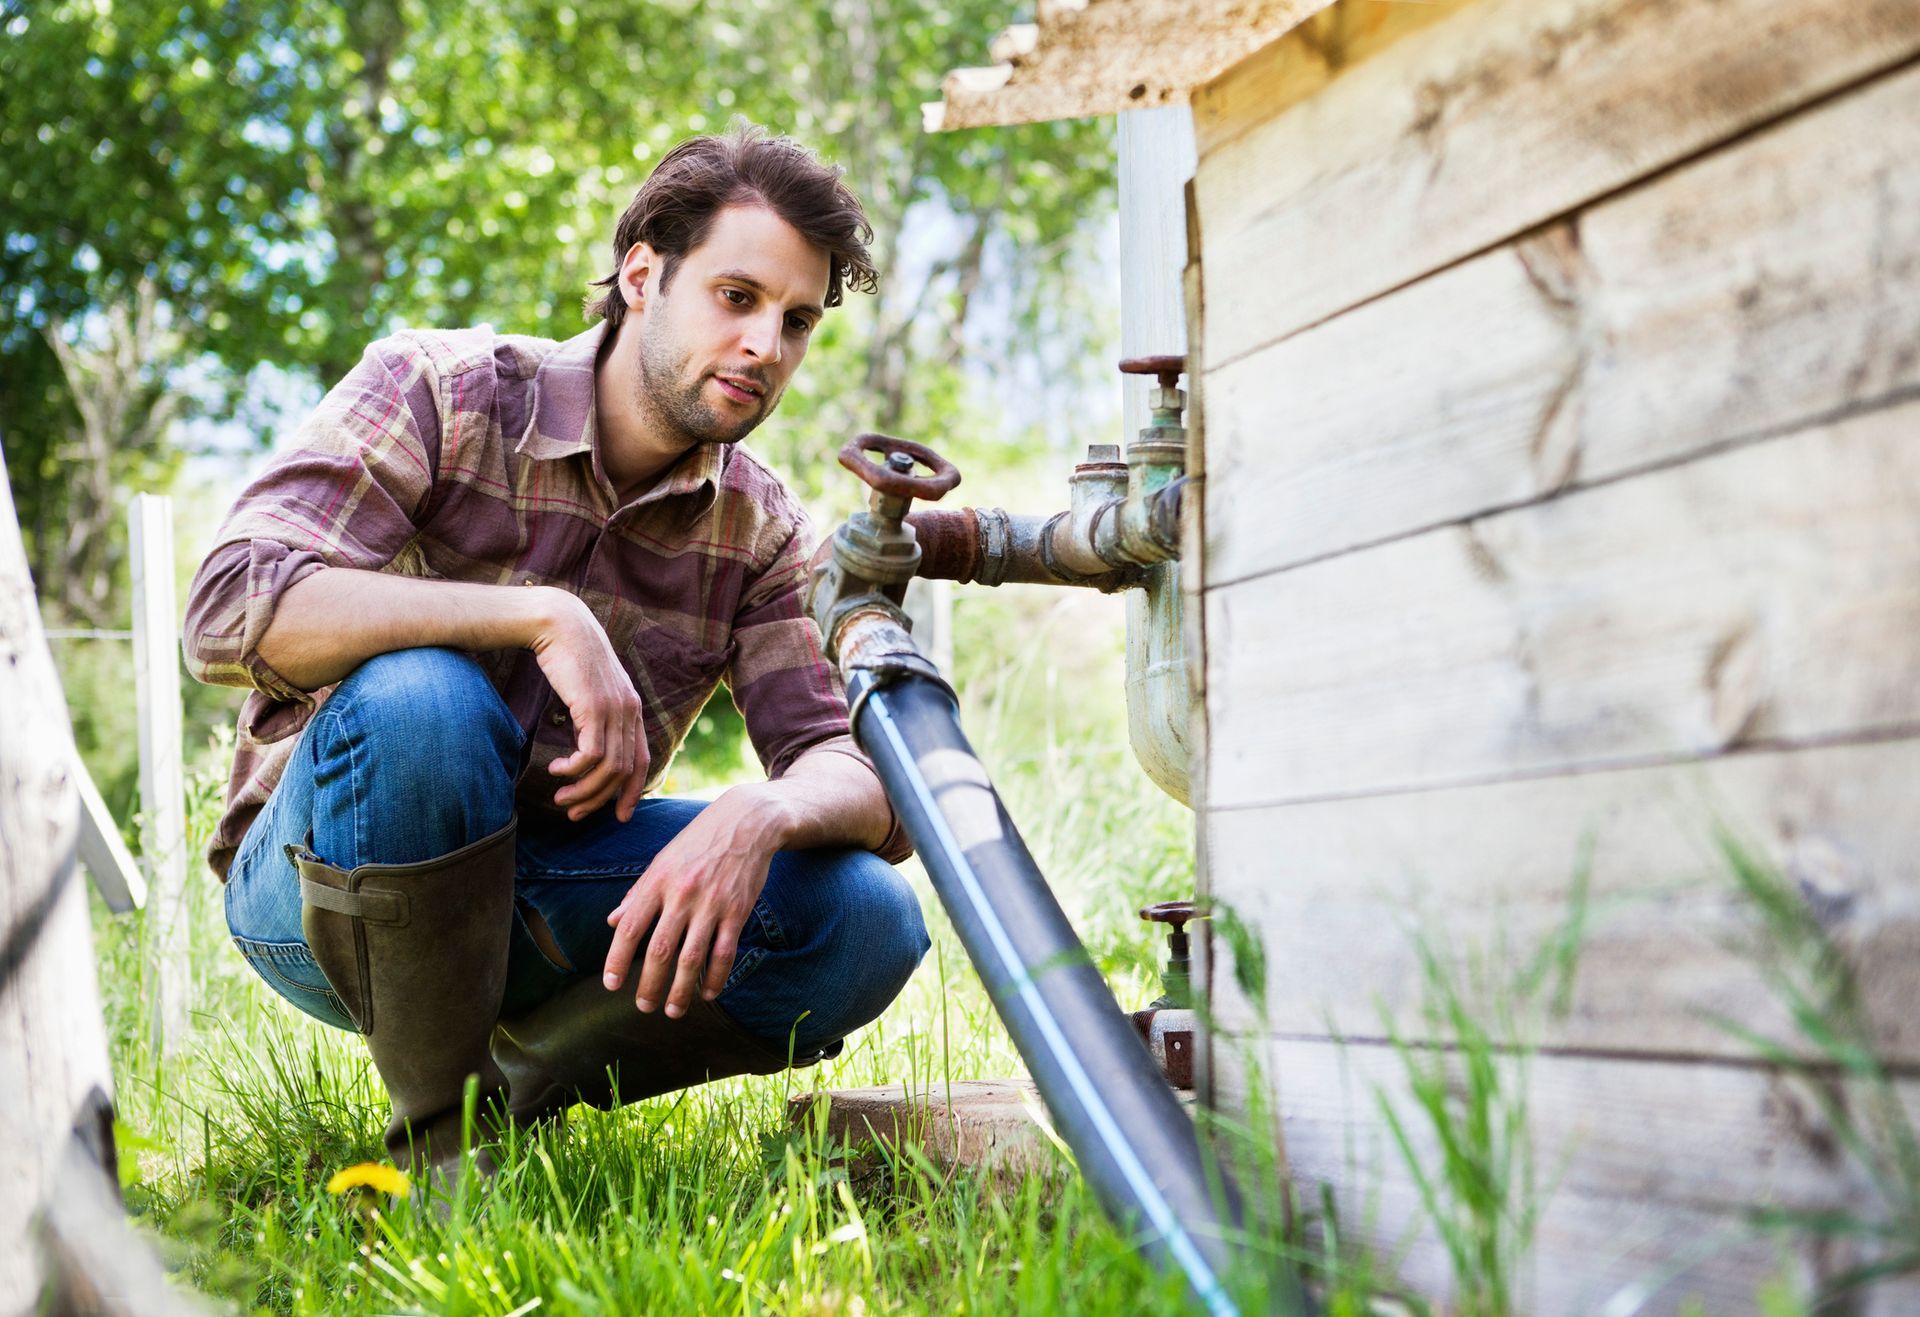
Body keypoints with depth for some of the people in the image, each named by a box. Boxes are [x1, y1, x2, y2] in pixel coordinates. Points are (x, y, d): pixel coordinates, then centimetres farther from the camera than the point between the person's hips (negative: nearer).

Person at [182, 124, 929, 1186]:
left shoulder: (759, 530, -1)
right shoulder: (438, 392, -14)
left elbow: (857, 771, -11)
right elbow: (231, 611, -28)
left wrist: (761, 815, -36)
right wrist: (545, 616, -34)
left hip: (535, 898, 4)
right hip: (311, 888, -3)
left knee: (868, 920, -18)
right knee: (416, 696, -37)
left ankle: (507, 1079, -4)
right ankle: (439, 1133, -17)